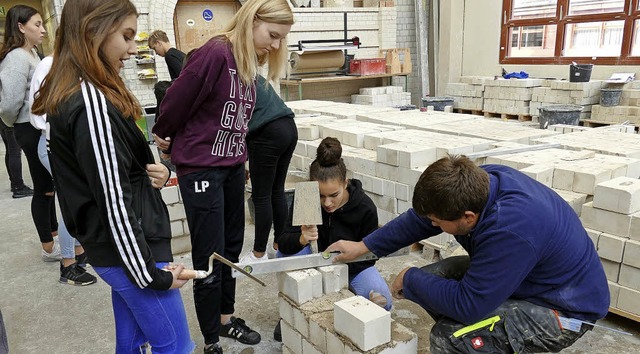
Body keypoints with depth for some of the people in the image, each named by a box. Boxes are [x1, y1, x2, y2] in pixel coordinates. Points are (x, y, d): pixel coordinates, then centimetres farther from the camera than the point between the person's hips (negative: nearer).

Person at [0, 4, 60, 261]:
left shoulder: (32, 54, 13)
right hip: (32, 130, -9)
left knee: (49, 184, 18)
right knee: (42, 187, 1)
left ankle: (53, 234, 34)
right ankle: (48, 248, 15)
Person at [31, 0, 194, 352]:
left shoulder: (73, 95, 8)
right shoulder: (92, 104, -22)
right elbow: (115, 203, -23)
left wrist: (153, 173, -3)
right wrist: (152, 275, -16)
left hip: (108, 247, 9)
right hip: (127, 251, -9)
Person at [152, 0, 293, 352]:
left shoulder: (249, 61, 6)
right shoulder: (214, 54, -20)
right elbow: (177, 100, -14)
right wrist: (165, 136, 3)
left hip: (233, 165, 8)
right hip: (201, 167, -8)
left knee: (231, 248, 18)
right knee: (209, 258, 1)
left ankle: (226, 319, 36)